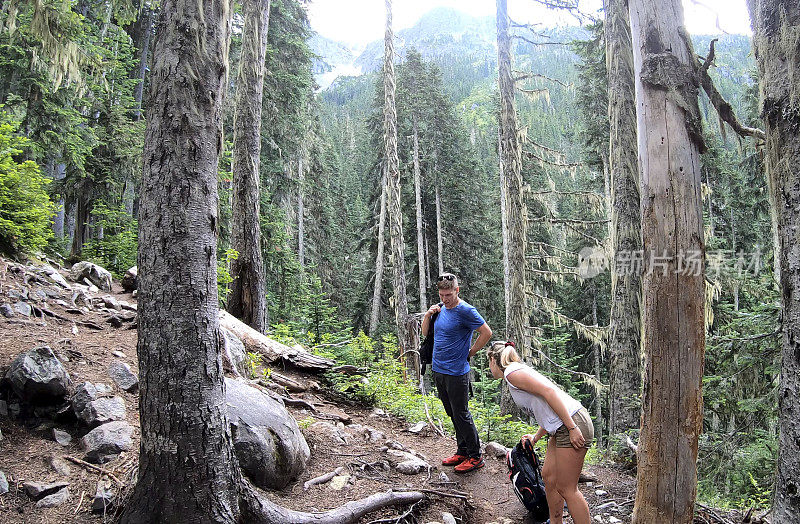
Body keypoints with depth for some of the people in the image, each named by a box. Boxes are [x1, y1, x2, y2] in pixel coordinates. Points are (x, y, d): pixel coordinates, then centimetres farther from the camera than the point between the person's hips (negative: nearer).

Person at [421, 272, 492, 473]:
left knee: (461, 415, -1)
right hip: (438, 371, 8)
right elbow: (425, 333, 17)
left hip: (456, 372, -8)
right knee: (453, 415, 16)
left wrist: (470, 353, -7)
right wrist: (427, 315, -1)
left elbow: (486, 332, -12)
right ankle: (462, 452, 28)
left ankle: (475, 457, 11)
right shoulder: (441, 309, 9)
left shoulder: (465, 311, -14)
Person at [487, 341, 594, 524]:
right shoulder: (520, 371, 21)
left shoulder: (512, 372, -8)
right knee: (548, 475, 18)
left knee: (566, 488, -1)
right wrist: (535, 438, 40)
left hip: (574, 426, -10)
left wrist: (572, 428, -21)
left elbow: (549, 391, -19)